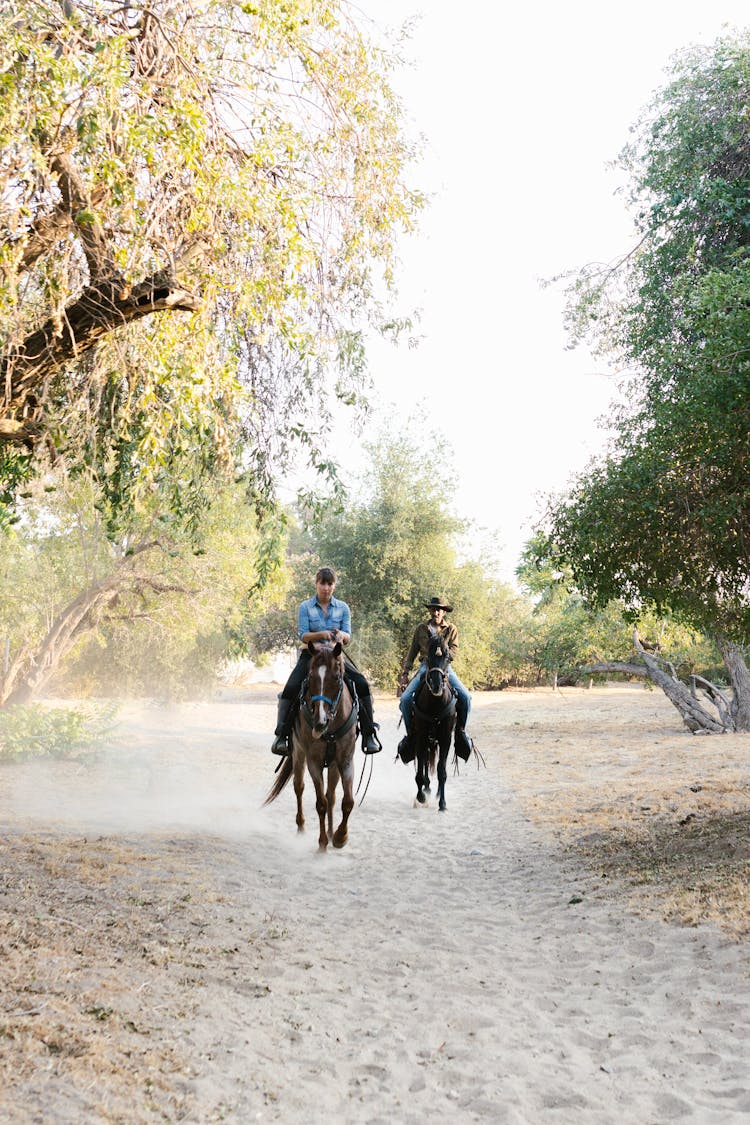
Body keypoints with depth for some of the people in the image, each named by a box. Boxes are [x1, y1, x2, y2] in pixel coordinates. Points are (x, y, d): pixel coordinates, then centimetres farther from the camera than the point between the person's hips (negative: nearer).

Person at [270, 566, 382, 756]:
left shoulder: (343, 608, 6)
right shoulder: (305, 607, 1)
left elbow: (348, 638, 1)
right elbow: (303, 636, -7)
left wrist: (341, 635, -23)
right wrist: (321, 634, -26)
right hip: (310, 655, -1)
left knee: (362, 684, -19)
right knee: (290, 689, -24)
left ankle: (369, 733, -10)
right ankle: (281, 734, -12)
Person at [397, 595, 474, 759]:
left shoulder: (451, 629, 6)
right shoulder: (421, 628, 8)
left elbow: (453, 650, -2)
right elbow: (412, 653, 10)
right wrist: (404, 674, 2)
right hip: (425, 667, 1)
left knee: (465, 697, -22)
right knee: (405, 699, -20)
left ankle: (461, 731, 0)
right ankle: (409, 733, 0)